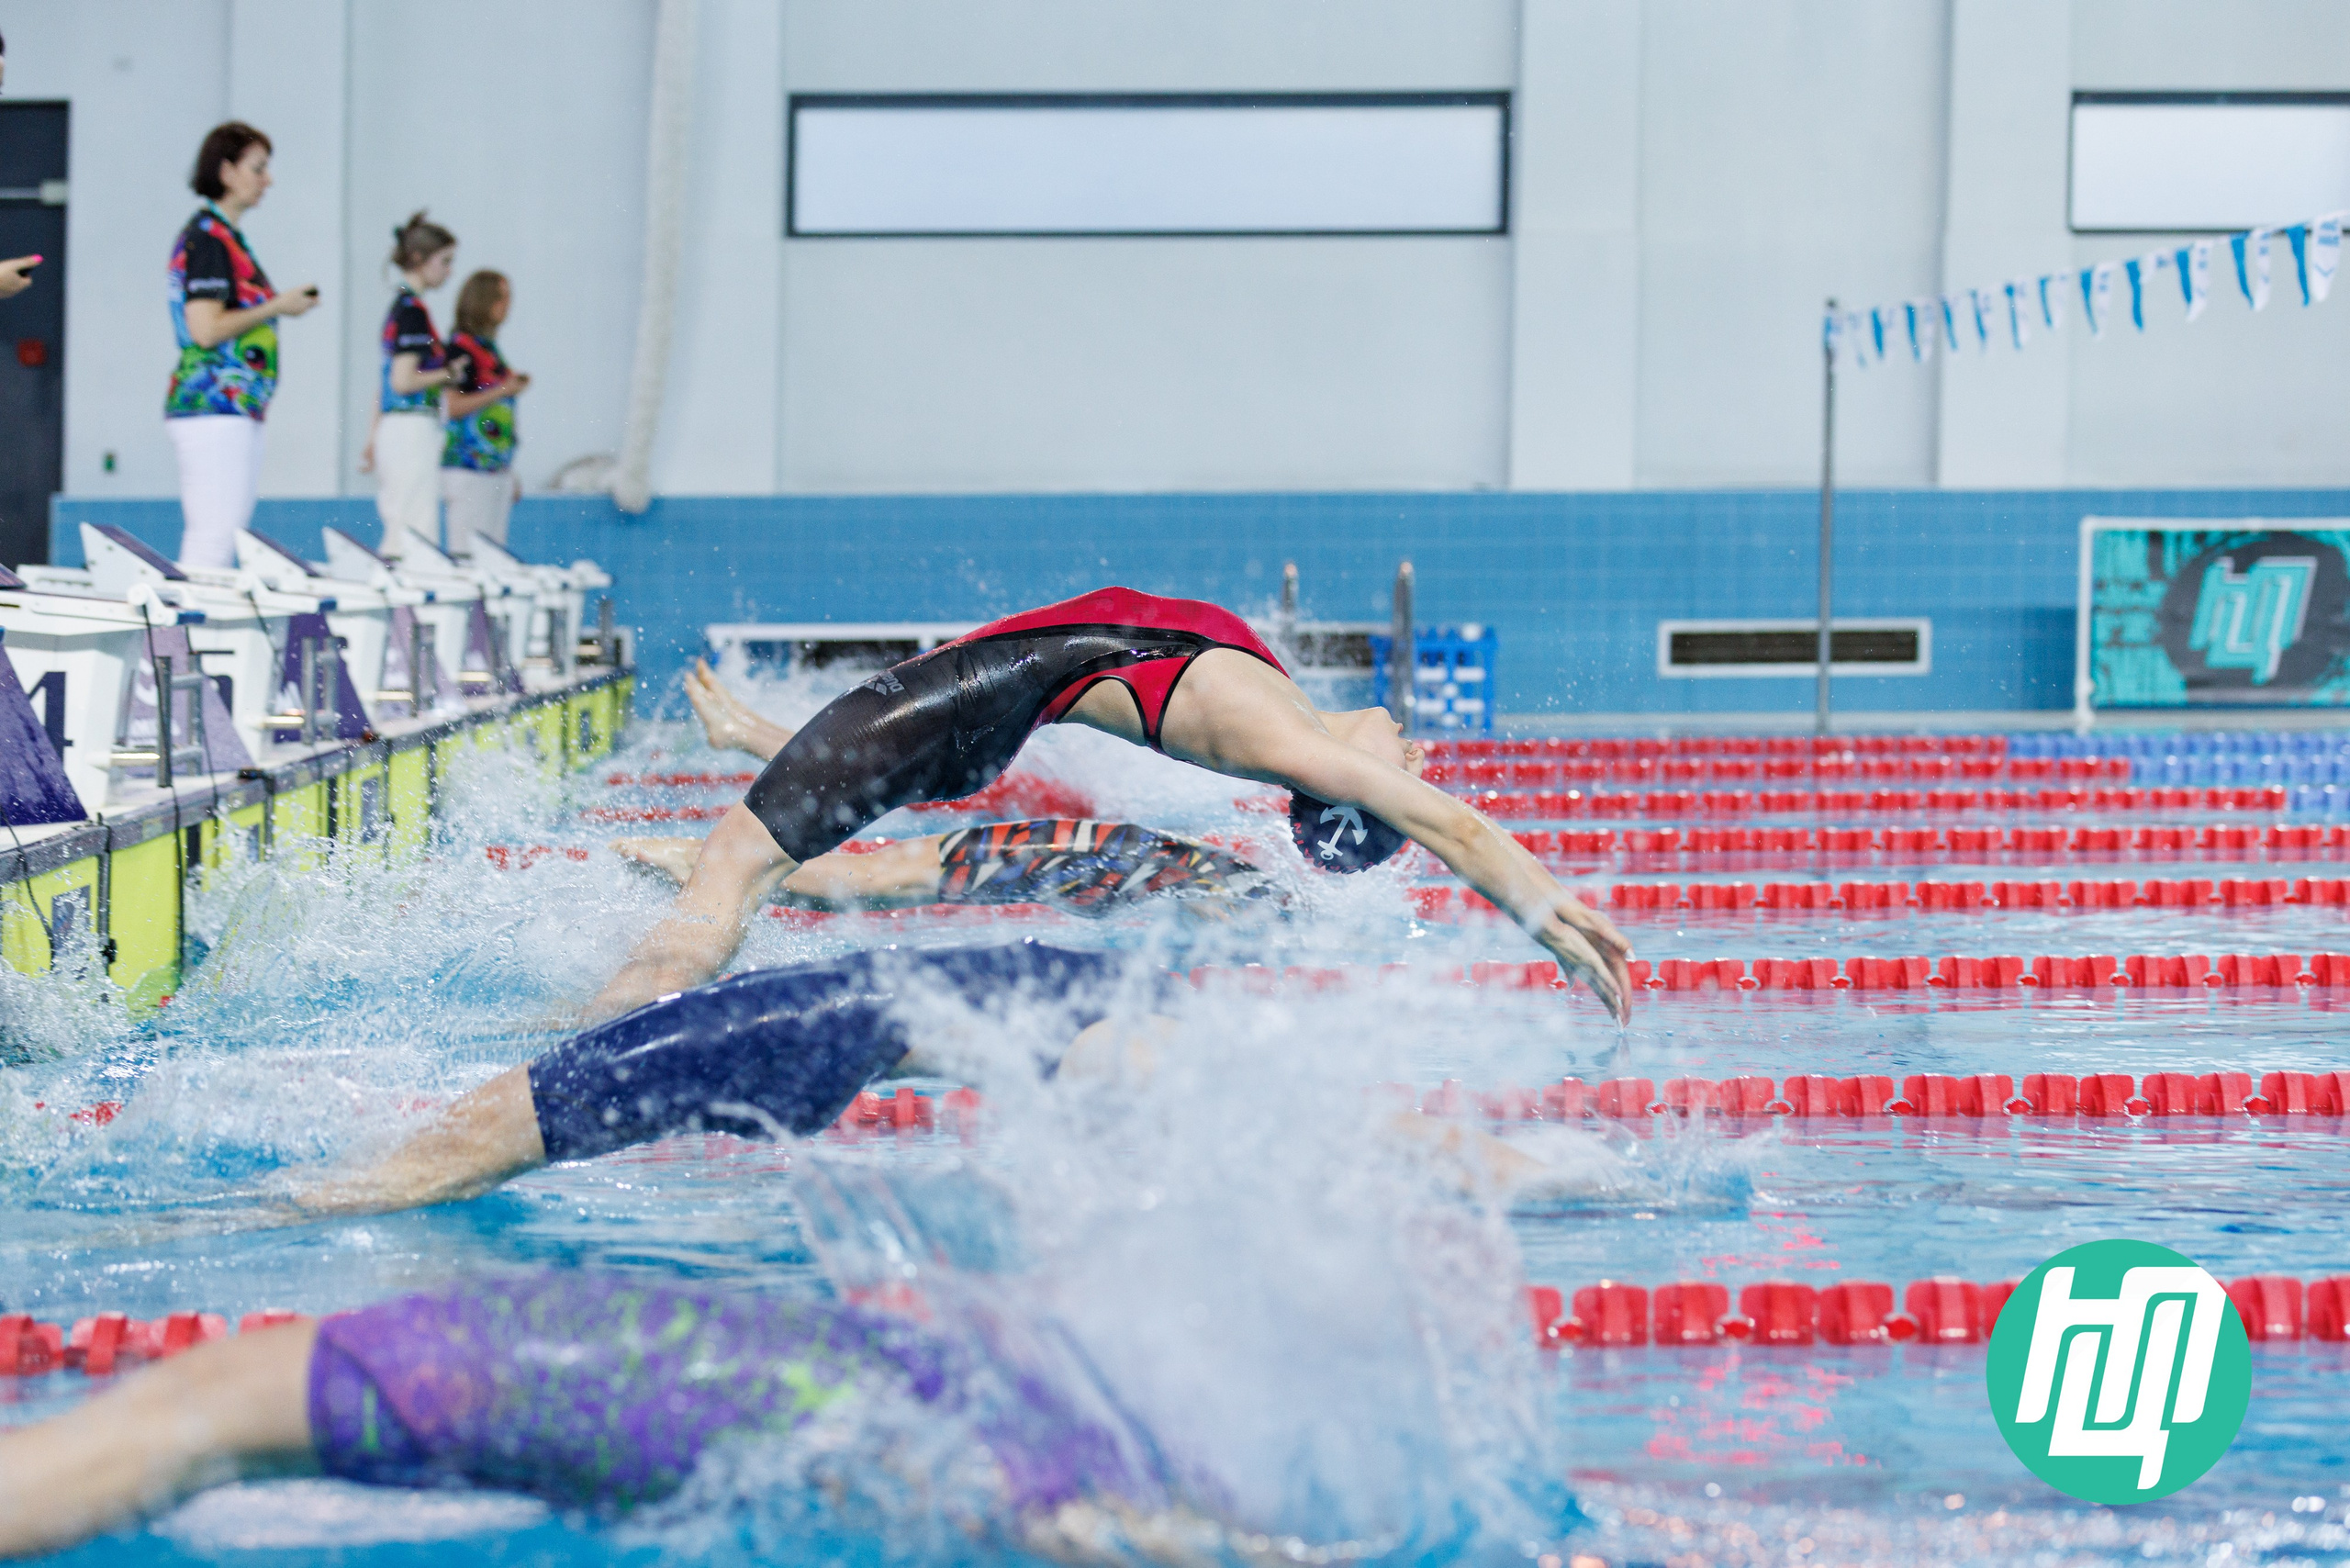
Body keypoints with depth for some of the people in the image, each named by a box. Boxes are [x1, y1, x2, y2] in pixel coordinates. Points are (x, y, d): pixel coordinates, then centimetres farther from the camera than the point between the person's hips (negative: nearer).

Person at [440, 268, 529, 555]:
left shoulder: (489, 347, 15)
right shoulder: (461, 347, -9)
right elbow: (454, 406, -18)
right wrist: (502, 391, -16)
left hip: (496, 467, 8)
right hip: (467, 464, -8)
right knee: (467, 550, -9)